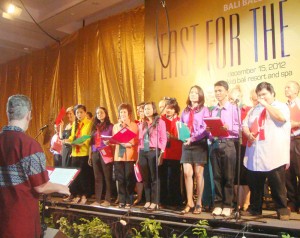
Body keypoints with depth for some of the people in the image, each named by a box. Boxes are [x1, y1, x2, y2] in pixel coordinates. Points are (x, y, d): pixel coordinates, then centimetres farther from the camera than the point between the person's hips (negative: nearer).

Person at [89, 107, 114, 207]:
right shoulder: (94, 127, 17)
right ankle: (97, 200, 10)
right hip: (95, 154, 5)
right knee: (97, 178, 7)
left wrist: (109, 142, -20)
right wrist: (90, 156, 13)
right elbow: (91, 142, 16)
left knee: (107, 177, -1)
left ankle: (107, 199, 2)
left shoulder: (110, 126, 2)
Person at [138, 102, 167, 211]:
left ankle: (155, 202, 3)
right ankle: (148, 201, 14)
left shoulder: (160, 122, 2)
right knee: (145, 178, 7)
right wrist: (139, 151, 7)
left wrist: (161, 152, -12)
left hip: (154, 151, -5)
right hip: (143, 152, 5)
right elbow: (140, 139, 16)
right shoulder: (142, 124, 18)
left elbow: (163, 138, -4)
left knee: (154, 178, -1)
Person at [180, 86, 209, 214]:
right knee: (187, 173, -1)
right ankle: (189, 202, 8)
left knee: (198, 174, 1)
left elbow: (205, 129, -8)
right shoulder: (185, 111, 16)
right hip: (186, 144, 4)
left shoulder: (204, 110, 1)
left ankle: (199, 203, 10)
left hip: (199, 144, -4)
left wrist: (192, 138, -19)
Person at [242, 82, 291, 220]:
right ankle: (255, 208, 24)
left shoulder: (281, 106, 4)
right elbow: (245, 125, 17)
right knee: (254, 184, 12)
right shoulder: (255, 109, 21)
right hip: (255, 155, 6)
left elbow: (281, 117, -18)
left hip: (274, 156, -5)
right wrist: (248, 134, -5)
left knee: (277, 185, 0)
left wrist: (266, 104, -10)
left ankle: (283, 210, 13)